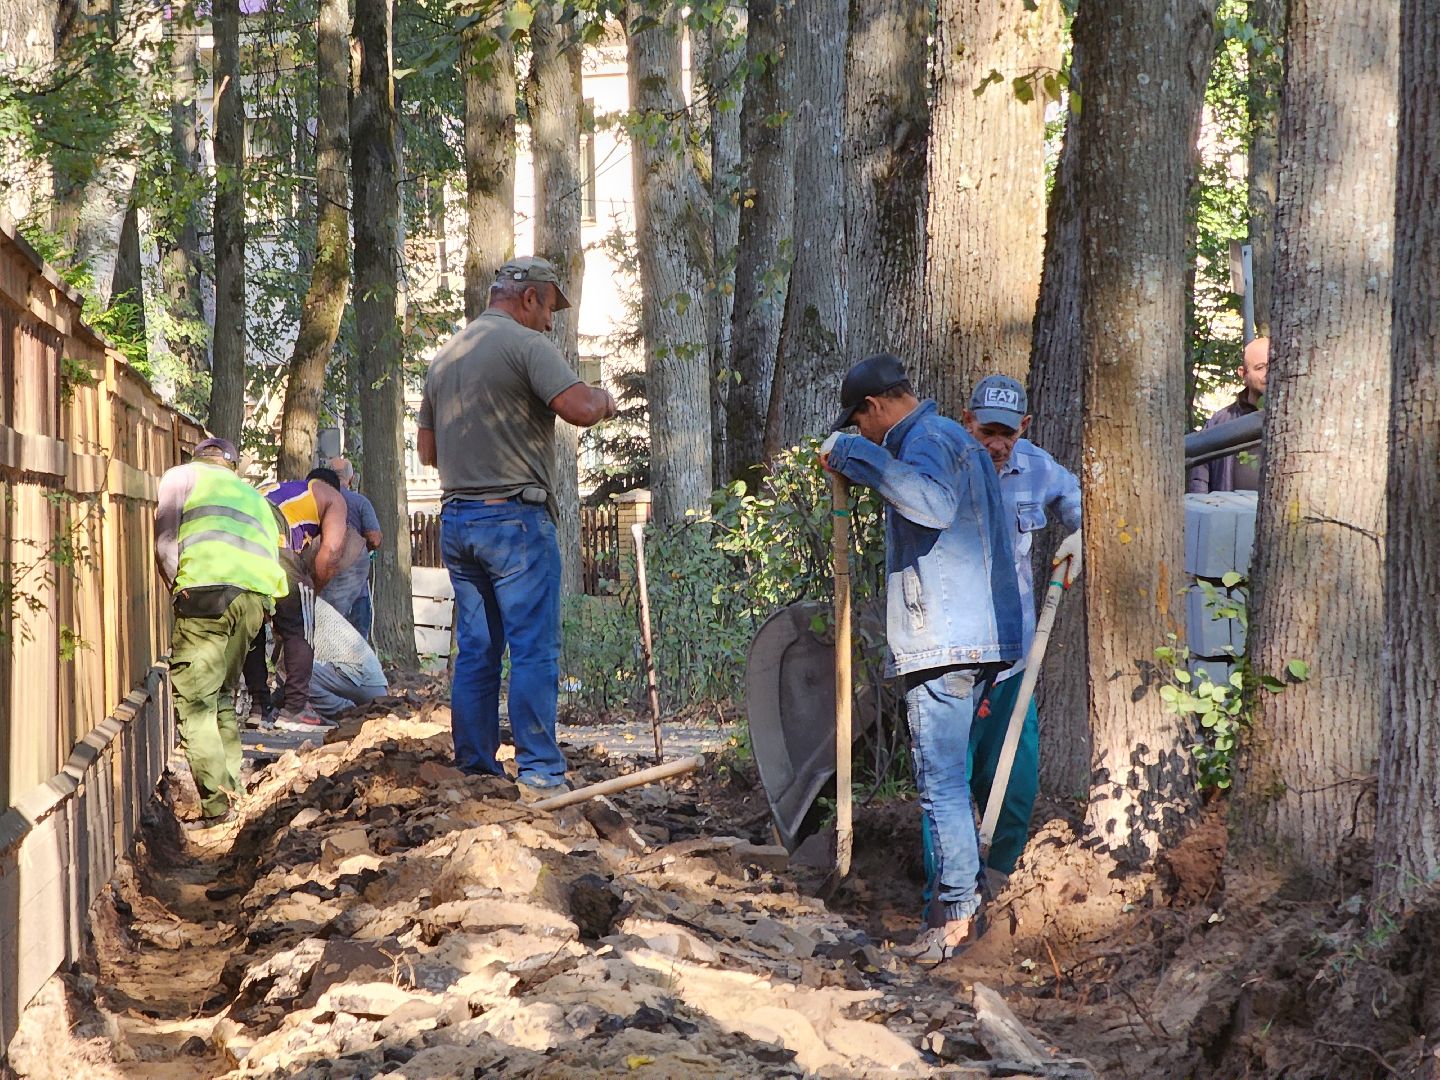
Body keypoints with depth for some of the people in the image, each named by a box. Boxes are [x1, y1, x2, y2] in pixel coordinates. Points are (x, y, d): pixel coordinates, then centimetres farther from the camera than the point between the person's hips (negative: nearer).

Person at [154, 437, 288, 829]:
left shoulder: (182, 476, 18)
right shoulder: (253, 495, 35)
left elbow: (164, 540, 6)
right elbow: (272, 551, 26)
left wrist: (177, 589, 16)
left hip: (209, 588, -6)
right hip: (257, 594, 6)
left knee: (193, 700, -5)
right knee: (222, 696, 19)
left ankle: (217, 804, -14)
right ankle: (232, 791, 15)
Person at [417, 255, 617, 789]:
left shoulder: (444, 356, 17)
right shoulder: (525, 344, -8)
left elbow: (426, 449, 22)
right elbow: (579, 408, -21)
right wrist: (602, 398, 0)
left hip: (455, 519, 7)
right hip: (515, 516, -7)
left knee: (475, 650, 11)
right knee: (534, 649, -5)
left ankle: (473, 765, 13)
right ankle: (539, 769, -7)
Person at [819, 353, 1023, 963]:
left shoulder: (927, 440, -11)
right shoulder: (956, 441, 23)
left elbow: (935, 504, -34)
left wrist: (857, 454, -27)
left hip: (944, 641, -11)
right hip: (975, 638, 11)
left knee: (941, 783, -9)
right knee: (949, 779, 17)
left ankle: (959, 918, -9)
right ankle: (967, 900, 20)